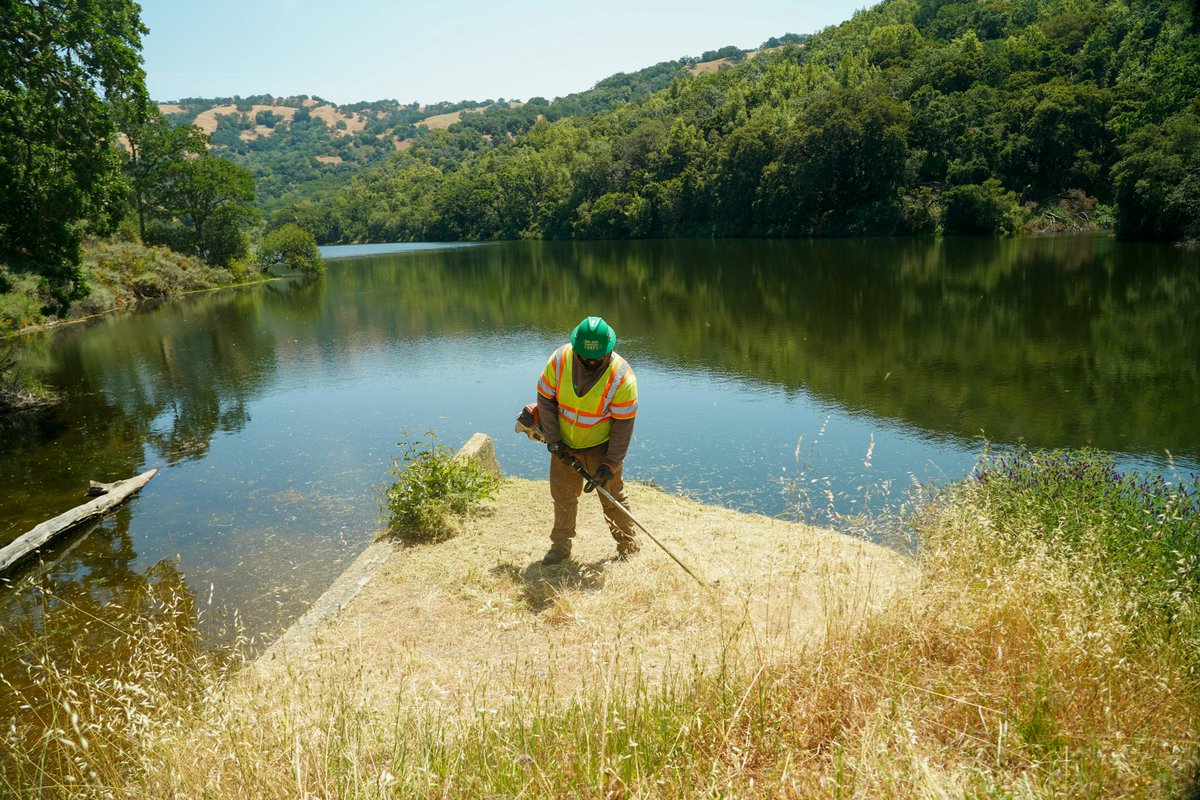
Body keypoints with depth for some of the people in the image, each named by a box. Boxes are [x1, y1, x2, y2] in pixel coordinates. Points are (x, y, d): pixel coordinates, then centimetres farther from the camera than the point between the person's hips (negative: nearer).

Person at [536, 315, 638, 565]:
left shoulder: (622, 377, -24)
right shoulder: (560, 360, -17)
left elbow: (624, 424, -18)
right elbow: (545, 398, -5)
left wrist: (610, 463, -19)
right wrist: (553, 439, -9)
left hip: (601, 447, -3)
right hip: (564, 444, 3)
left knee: (612, 497, 6)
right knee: (562, 496, 13)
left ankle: (628, 545, 25)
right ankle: (561, 546, 30)